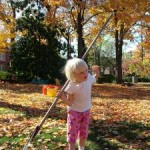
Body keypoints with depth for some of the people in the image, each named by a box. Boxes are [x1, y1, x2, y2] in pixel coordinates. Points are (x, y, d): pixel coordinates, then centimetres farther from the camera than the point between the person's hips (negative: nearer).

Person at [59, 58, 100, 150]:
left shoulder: (89, 78, -15)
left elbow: (94, 79, 13)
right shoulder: (72, 86, -29)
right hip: (74, 111, -5)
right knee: (73, 133, 1)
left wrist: (96, 73, -2)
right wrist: (63, 98, -44)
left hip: (86, 110, 5)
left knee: (84, 133, 19)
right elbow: (70, 103, -26)